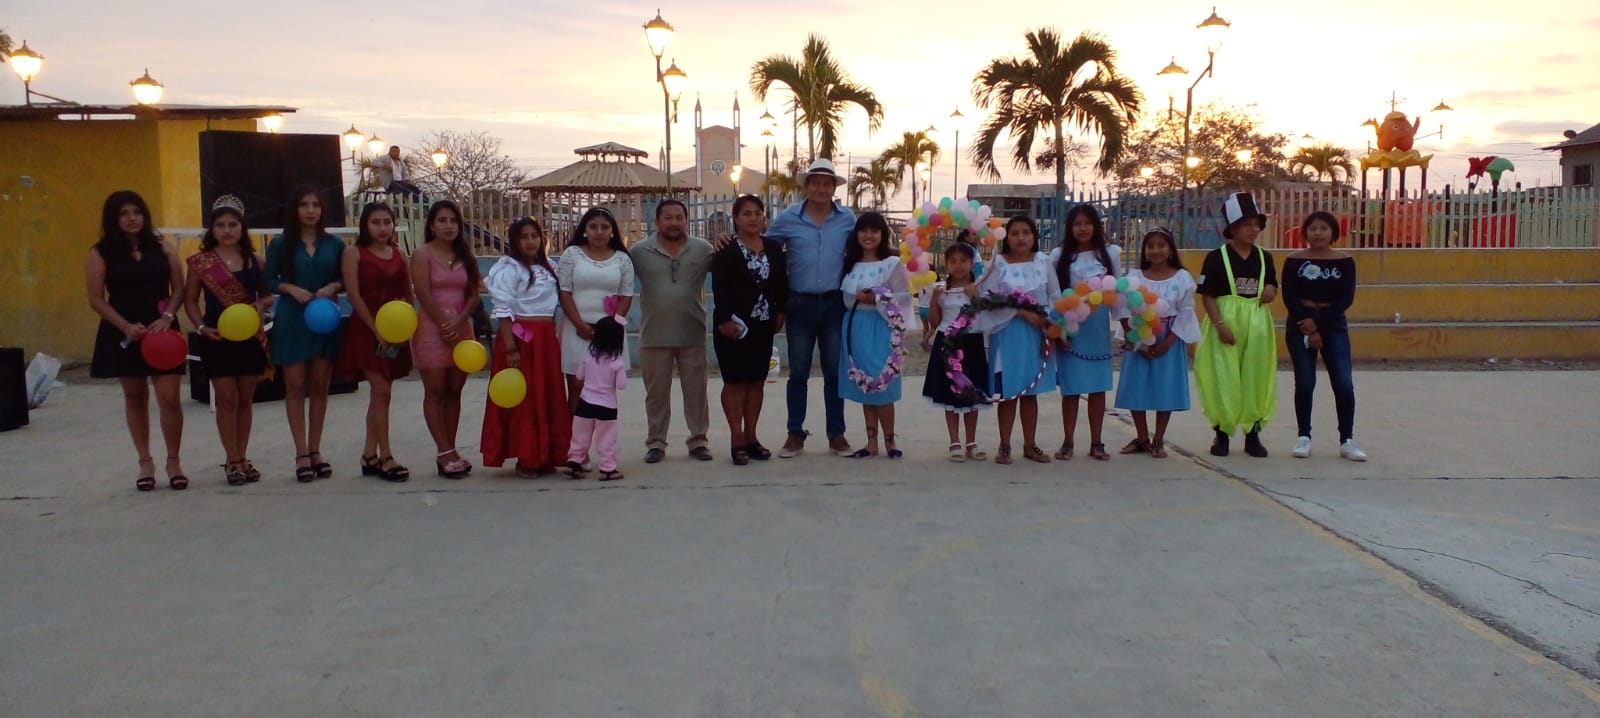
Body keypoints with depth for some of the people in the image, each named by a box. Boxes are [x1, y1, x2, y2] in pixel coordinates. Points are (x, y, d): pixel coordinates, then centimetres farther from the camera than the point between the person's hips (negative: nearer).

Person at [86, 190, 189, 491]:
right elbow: (96, 299, -3)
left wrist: (168, 316, -11)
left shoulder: (163, 247, 4)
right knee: (135, 398, 10)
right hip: (124, 335, 0)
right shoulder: (100, 253, -1)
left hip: (162, 331, 0)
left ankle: (173, 462, 8)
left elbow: (178, 288, 5)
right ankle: (145, 462, 21)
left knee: (169, 397, -6)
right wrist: (126, 326, -14)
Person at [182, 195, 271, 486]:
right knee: (226, 399, 0)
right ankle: (232, 461, 9)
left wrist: (261, 304, -12)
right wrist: (202, 328, -13)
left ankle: (243, 458, 19)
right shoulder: (201, 261, -3)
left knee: (245, 399, 9)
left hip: (250, 336, 2)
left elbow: (267, 294, 11)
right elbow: (190, 300, 1)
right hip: (217, 337, -2)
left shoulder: (256, 260, 3)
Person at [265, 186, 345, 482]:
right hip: (291, 321, -2)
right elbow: (268, 281, 3)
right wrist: (291, 288, -14)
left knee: (320, 386, 6)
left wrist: (333, 286, -11)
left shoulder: (334, 244, 6)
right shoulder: (280, 243, 2)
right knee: (295, 386, -1)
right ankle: (301, 454, 3)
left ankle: (315, 450, 14)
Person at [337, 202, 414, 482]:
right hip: (366, 330, -5)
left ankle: (369, 455, 17)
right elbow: (354, 295, -9)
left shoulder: (400, 255, 11)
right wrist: (377, 330, -14)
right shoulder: (354, 254, -2)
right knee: (381, 391, -10)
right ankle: (385, 457, -6)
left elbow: (410, 295, 11)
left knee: (379, 393, 9)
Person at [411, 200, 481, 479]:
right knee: (435, 392, -3)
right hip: (432, 328, -5)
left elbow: (473, 295, 7)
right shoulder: (423, 254, -1)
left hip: (462, 329, 5)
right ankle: (444, 453, -3)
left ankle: (451, 450, 10)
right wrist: (444, 325, -11)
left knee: (454, 392, 6)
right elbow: (423, 294, -9)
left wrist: (458, 322, -9)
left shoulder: (465, 256, 12)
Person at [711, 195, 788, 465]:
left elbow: (782, 283, 14)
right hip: (733, 325, -5)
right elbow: (719, 288, -13)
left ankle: (751, 437, 18)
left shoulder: (774, 248, 10)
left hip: (763, 324, 5)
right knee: (735, 381, -1)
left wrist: (780, 313, 7)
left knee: (756, 381, 9)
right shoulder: (725, 251, -6)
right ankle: (737, 440, 5)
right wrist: (724, 320, -19)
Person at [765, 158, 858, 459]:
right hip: (800, 304, 0)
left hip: (835, 304, 0)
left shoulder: (848, 219, 1)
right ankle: (795, 435, 14)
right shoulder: (787, 218, -1)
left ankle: (837, 435, 15)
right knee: (798, 373, 6)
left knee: (835, 372, 7)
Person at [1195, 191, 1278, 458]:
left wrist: (1271, 291, -3)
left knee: (1256, 378, 7)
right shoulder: (1216, 257, -5)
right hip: (1225, 322, -4)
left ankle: (1253, 433, 18)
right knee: (1224, 379, -2)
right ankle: (1222, 433, 11)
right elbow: (1207, 295, -8)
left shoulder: (1264, 258, 10)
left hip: (1257, 323, 5)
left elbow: (1272, 286, 21)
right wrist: (1219, 324, -18)